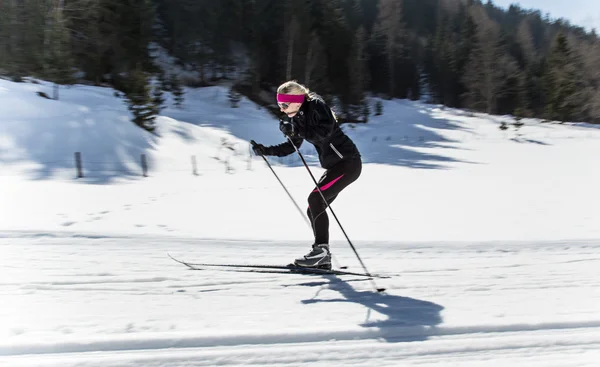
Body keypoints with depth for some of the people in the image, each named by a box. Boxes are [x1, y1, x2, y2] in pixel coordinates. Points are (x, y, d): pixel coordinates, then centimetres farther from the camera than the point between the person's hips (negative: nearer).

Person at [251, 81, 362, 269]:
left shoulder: (316, 106, -14)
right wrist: (265, 151, 6)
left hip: (348, 163, -10)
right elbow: (291, 147, 17)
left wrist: (295, 130, -29)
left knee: (315, 199, -19)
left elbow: (325, 131, -30)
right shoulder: (299, 117, 10)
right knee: (315, 208, 4)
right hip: (334, 166, 10)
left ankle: (321, 248, -14)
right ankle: (323, 257, 8)